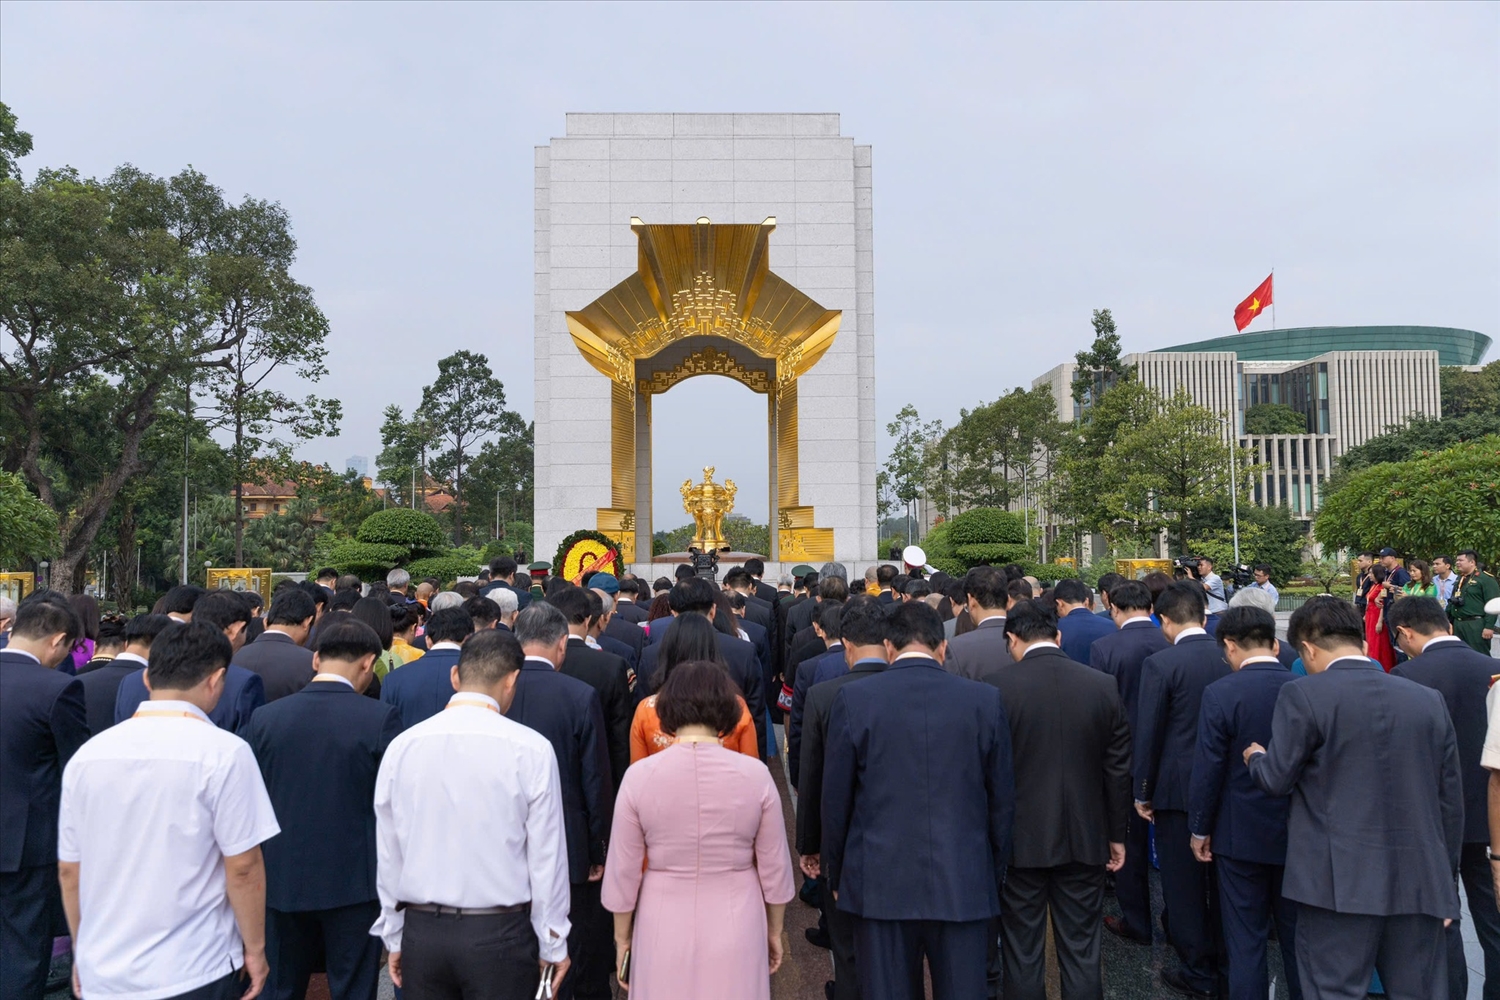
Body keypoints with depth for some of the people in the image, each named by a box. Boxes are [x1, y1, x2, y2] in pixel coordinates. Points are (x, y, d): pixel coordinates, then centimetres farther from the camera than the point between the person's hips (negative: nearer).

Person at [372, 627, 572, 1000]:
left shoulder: (401, 746, -3)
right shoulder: (531, 749, -12)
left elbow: (388, 851, 5)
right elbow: (546, 856, -7)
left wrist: (393, 937, 17)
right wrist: (552, 944, 5)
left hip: (421, 932, 3)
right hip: (499, 932, -3)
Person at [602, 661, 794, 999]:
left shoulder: (639, 775, -13)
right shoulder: (755, 774, -12)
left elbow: (623, 870, -5)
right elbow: (774, 867, -2)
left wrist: (622, 935, 10)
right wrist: (775, 931, 13)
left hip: (664, 928, 0)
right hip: (736, 927, 0)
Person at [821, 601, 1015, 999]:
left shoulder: (852, 699, -6)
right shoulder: (985, 700, -3)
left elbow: (835, 801, -1)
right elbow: (1002, 800, 4)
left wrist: (836, 875, 11)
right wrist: (995, 875, 16)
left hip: (880, 882, -1)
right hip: (964, 884, 1)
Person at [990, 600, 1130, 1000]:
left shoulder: (998, 686, -12)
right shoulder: (1103, 686, -4)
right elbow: (1118, 769, 1)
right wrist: (1116, 835, 12)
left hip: (1020, 839, -2)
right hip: (1085, 838, 3)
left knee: (1022, 953, 10)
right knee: (1082, 950, 14)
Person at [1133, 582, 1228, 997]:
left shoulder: (1160, 664, -16)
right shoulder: (1228, 656, -3)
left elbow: (1148, 733, -13)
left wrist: (1143, 792, -2)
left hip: (1178, 788, -5)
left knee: (1183, 883, 7)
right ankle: (1229, 960, 33)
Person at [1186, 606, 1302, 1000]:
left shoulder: (1220, 693, -16)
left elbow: (1208, 769, -13)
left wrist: (1200, 829, 0)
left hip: (1241, 835, -3)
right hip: (1297, 835, 3)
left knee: (1245, 941, 8)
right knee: (1298, 938, 17)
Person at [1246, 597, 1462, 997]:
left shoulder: (1303, 695, -8)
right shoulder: (1428, 700, 7)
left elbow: (1278, 779, -6)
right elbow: (1451, 800, 12)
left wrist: (1256, 757, 17)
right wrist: (1445, 878, 21)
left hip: (1339, 883, -5)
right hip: (1420, 884, 5)